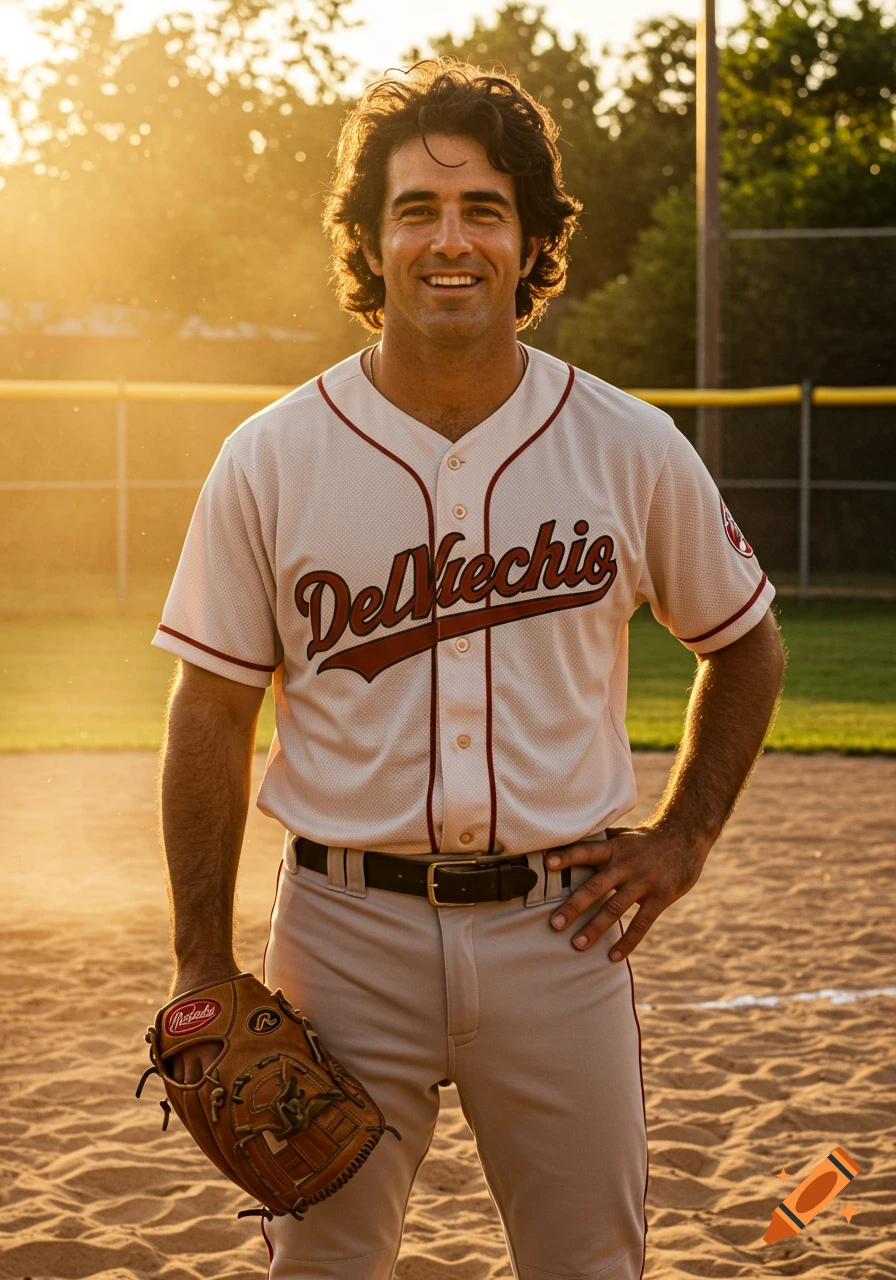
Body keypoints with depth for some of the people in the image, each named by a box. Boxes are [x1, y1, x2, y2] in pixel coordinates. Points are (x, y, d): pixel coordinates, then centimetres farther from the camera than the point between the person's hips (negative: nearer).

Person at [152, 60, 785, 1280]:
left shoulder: (631, 448, 0)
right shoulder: (269, 459, -3)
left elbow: (744, 643, 15)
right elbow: (212, 714, 1)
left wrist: (683, 838, 5)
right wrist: (203, 972, -2)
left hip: (558, 922, 1)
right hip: (346, 926, -1)